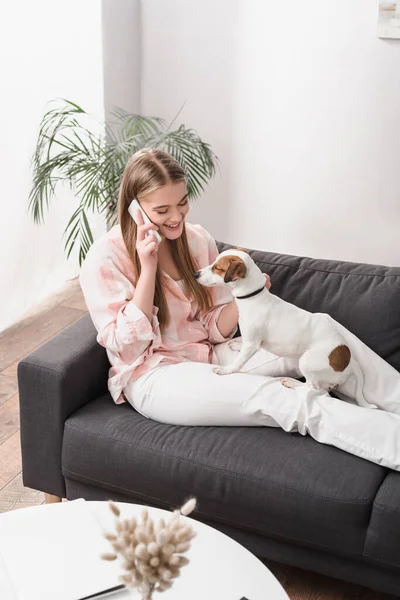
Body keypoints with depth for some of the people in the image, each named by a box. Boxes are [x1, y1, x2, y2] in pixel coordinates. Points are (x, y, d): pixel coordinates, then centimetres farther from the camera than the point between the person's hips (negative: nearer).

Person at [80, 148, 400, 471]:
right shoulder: (106, 257, -11)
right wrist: (148, 269, -23)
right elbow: (127, 348, -15)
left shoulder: (198, 239, 4)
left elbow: (216, 330, 5)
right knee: (289, 401, -29)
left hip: (208, 355, 7)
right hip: (153, 375, -6)